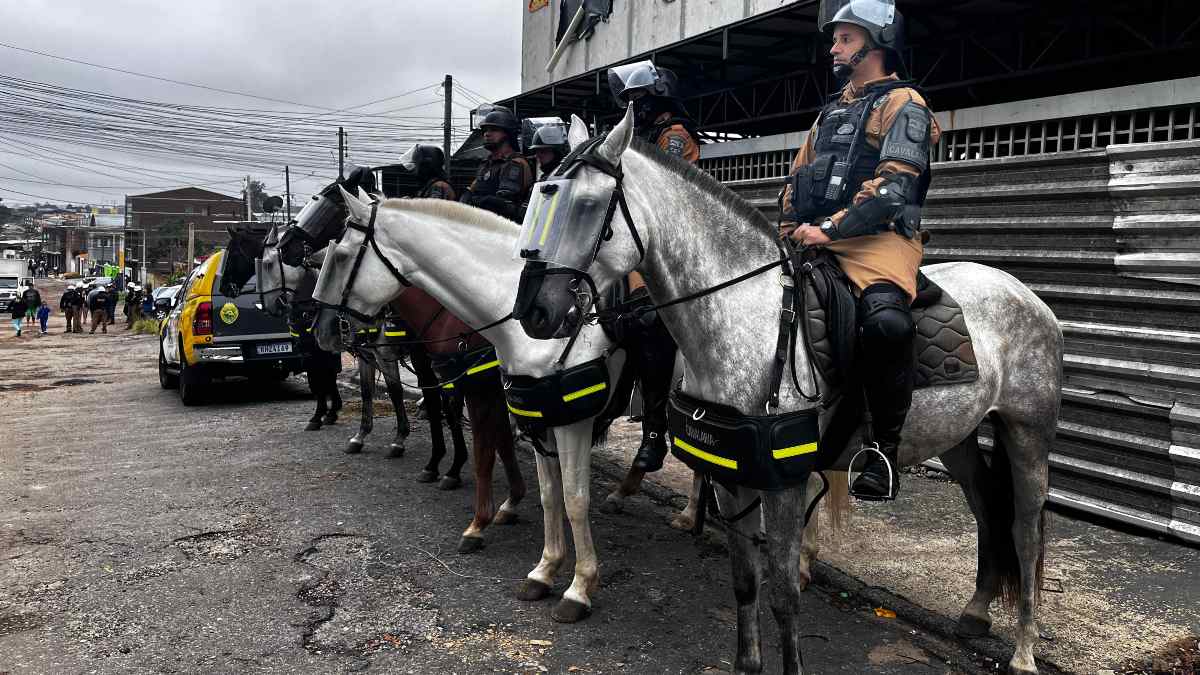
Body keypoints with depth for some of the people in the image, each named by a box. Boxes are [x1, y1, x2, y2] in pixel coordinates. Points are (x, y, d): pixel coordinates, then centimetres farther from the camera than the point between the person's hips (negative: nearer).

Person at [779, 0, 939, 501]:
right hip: (817, 242, 8)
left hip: (877, 238, -8)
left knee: (884, 319, -36)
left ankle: (885, 449, -21)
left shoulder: (902, 104, 4)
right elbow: (796, 178, 27)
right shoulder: (831, 112, 27)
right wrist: (792, 231, 9)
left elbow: (893, 186, -11)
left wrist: (830, 228, -18)